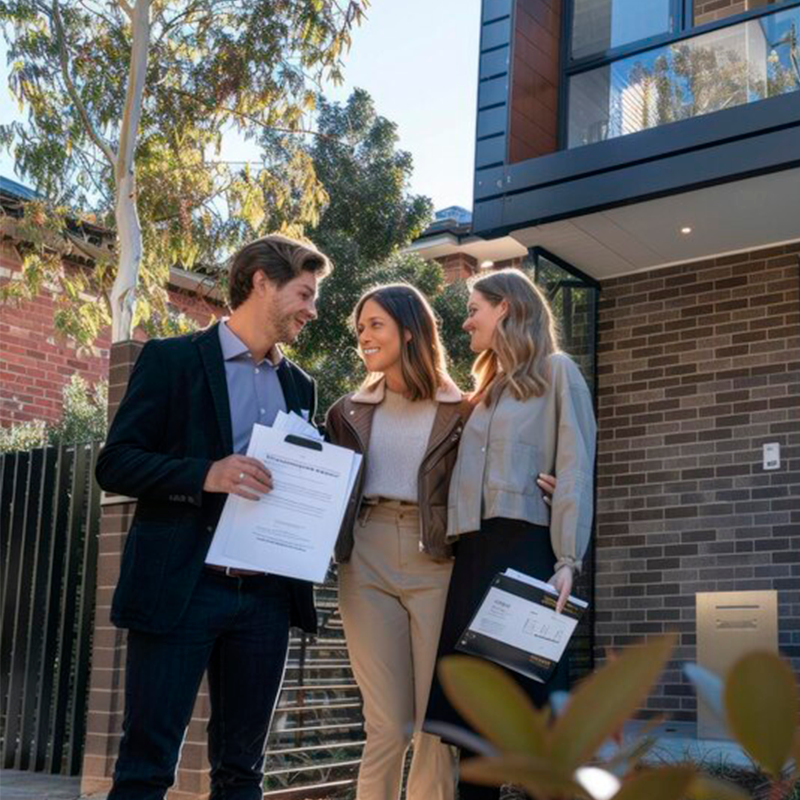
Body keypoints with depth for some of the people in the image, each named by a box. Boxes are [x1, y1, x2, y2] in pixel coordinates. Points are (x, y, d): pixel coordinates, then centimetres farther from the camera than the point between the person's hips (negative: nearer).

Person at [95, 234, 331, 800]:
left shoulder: (300, 386, 15)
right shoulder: (173, 360, -1)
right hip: (179, 589, -5)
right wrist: (204, 474, -20)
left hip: (267, 596, 5)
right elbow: (115, 464, -6)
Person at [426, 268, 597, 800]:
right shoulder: (488, 389, 25)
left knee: (531, 692, -6)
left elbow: (575, 469, -7)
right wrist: (456, 547, 7)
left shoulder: (556, 371, 4)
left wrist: (567, 560, -18)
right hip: (474, 550, 7)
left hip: (527, 547, -7)